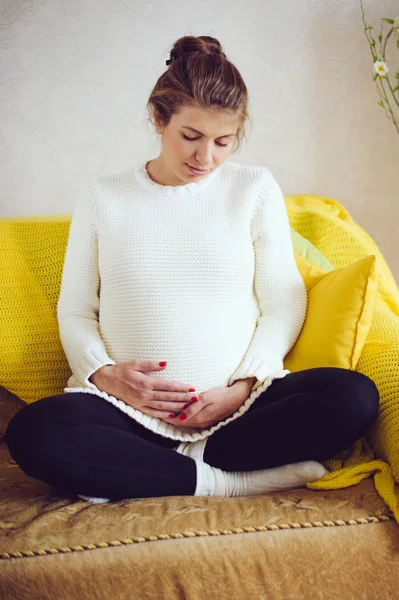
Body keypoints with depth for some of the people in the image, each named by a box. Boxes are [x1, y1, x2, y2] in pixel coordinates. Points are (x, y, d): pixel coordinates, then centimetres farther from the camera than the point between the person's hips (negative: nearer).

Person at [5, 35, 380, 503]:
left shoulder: (255, 187, 10)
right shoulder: (102, 197, 10)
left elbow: (284, 302, 7)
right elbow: (74, 309, 11)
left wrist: (243, 386, -8)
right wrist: (106, 374, -9)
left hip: (240, 404, 1)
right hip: (129, 407, 0)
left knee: (355, 396, -27)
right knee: (32, 431, -31)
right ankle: (233, 480, -21)